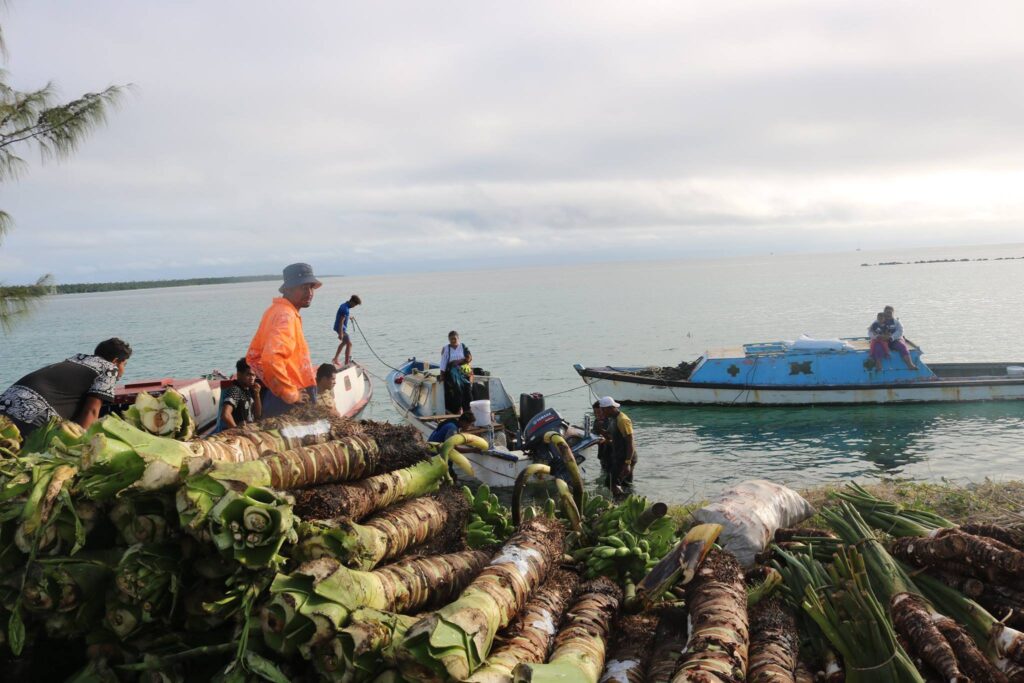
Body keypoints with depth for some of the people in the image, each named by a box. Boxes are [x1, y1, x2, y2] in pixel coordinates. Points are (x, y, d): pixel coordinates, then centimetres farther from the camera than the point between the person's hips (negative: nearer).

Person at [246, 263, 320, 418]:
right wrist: (290, 394, -22)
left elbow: (253, 356, 17)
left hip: (276, 397, 10)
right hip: (290, 405, -10)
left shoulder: (275, 311, 12)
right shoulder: (285, 316, -17)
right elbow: (271, 359, -31)